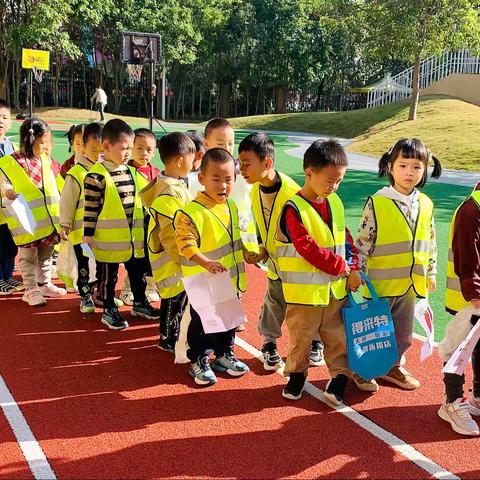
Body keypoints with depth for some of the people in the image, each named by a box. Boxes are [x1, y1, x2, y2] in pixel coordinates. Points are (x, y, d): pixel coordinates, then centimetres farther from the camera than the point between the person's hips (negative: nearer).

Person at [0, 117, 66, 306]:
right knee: (29, 255, 3)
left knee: (46, 253, 16)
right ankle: (31, 290, 11)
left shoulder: (45, 159, 8)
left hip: (48, 218, 6)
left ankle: (45, 284, 29)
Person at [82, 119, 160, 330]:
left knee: (138, 271, 18)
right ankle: (109, 311, 22)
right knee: (108, 275, 8)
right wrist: (88, 234, -12)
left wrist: (143, 224, 21)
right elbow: (90, 208, -13)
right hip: (108, 238, -7)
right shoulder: (97, 175, -15)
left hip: (133, 235, 7)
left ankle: (139, 303, 36)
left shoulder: (131, 171, 7)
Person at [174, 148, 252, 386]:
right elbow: (186, 243, -28)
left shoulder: (231, 207, 5)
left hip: (230, 281, 8)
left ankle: (224, 355, 39)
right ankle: (198, 361, 25)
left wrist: (248, 253, 17)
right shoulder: (192, 212, -21)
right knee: (201, 323, 7)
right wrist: (205, 262, -38)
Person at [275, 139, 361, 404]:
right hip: (305, 291, -5)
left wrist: (353, 269, -2)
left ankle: (340, 377, 29)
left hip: (336, 288, 5)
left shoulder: (335, 203, 4)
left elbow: (345, 238, 10)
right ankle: (296, 374, 32)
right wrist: (341, 266, -16)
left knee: (338, 338, 14)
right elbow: (308, 249, -22)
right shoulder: (294, 209, -17)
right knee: (301, 338, 12)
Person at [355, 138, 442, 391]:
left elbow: (430, 242, 13)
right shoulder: (376, 203, -13)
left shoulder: (426, 204, 3)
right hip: (380, 282, -5)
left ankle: (393, 366, 39)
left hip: (411, 283, 5)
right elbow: (363, 242, -11)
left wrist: (431, 272, 14)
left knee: (404, 334, 19)